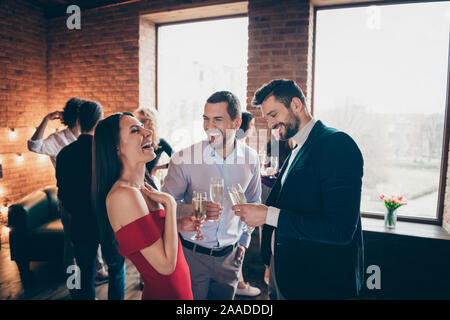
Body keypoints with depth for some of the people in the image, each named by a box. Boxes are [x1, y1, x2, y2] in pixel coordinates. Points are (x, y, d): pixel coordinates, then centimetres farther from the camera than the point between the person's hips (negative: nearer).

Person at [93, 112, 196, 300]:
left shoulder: (143, 188, 1)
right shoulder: (124, 194, -26)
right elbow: (165, 265, -26)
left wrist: (179, 224, -1)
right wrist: (170, 204, -20)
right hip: (163, 292, -8)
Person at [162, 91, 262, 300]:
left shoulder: (250, 159, -3)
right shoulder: (184, 158, -15)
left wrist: (244, 240, 12)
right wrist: (196, 209, -27)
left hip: (229, 256, 3)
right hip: (191, 253, -3)